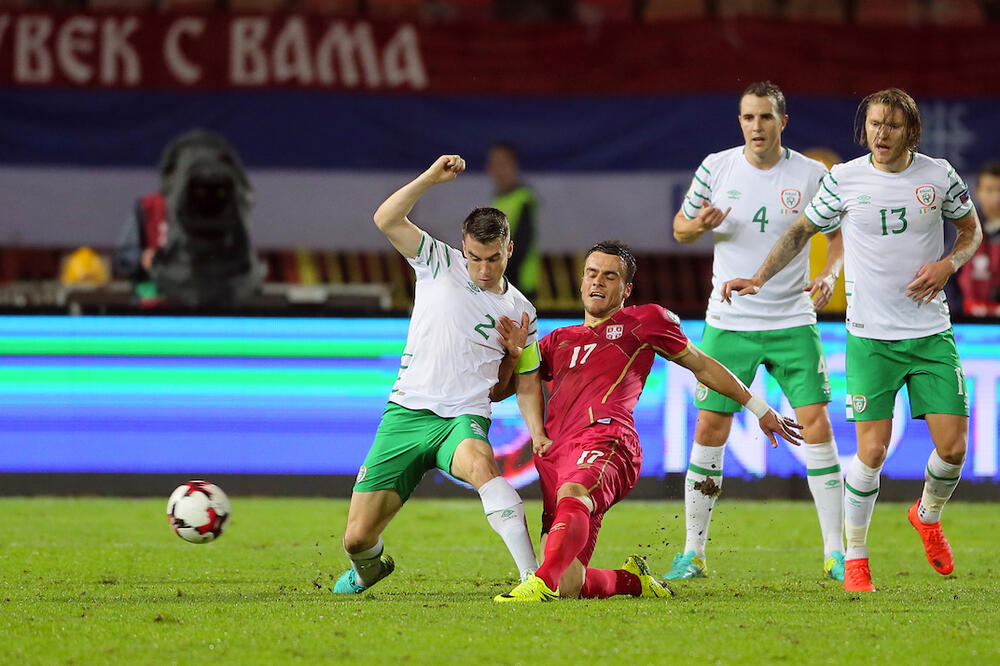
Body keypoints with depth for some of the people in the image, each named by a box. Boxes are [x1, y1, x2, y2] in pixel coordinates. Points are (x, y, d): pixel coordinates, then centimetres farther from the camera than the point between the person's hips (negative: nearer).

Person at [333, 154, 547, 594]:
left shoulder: (520, 313, 9)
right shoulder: (439, 264, 6)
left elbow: (527, 385, 18)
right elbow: (386, 219, -4)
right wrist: (432, 178, -10)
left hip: (464, 419, -1)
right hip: (406, 414, 1)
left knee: (480, 464, -41)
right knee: (357, 538, -3)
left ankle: (533, 576, -47)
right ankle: (368, 569, 38)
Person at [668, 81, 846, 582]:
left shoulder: (811, 174, -2)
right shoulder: (716, 168, 0)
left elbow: (839, 233, 8)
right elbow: (680, 227, 9)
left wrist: (829, 274, -11)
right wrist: (700, 225, -14)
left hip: (793, 323, 0)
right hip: (728, 323, 1)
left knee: (817, 428, -7)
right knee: (709, 431, -1)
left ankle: (835, 553, 0)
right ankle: (692, 551, 9)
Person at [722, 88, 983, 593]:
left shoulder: (939, 176, 1)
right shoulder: (843, 179, -2)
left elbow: (971, 230, 15)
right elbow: (802, 230, 12)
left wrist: (948, 264, -4)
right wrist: (758, 279, 3)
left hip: (932, 333, 2)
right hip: (871, 337, -2)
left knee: (953, 446, -3)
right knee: (872, 450, -10)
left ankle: (928, 515, 30)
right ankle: (854, 557, 6)